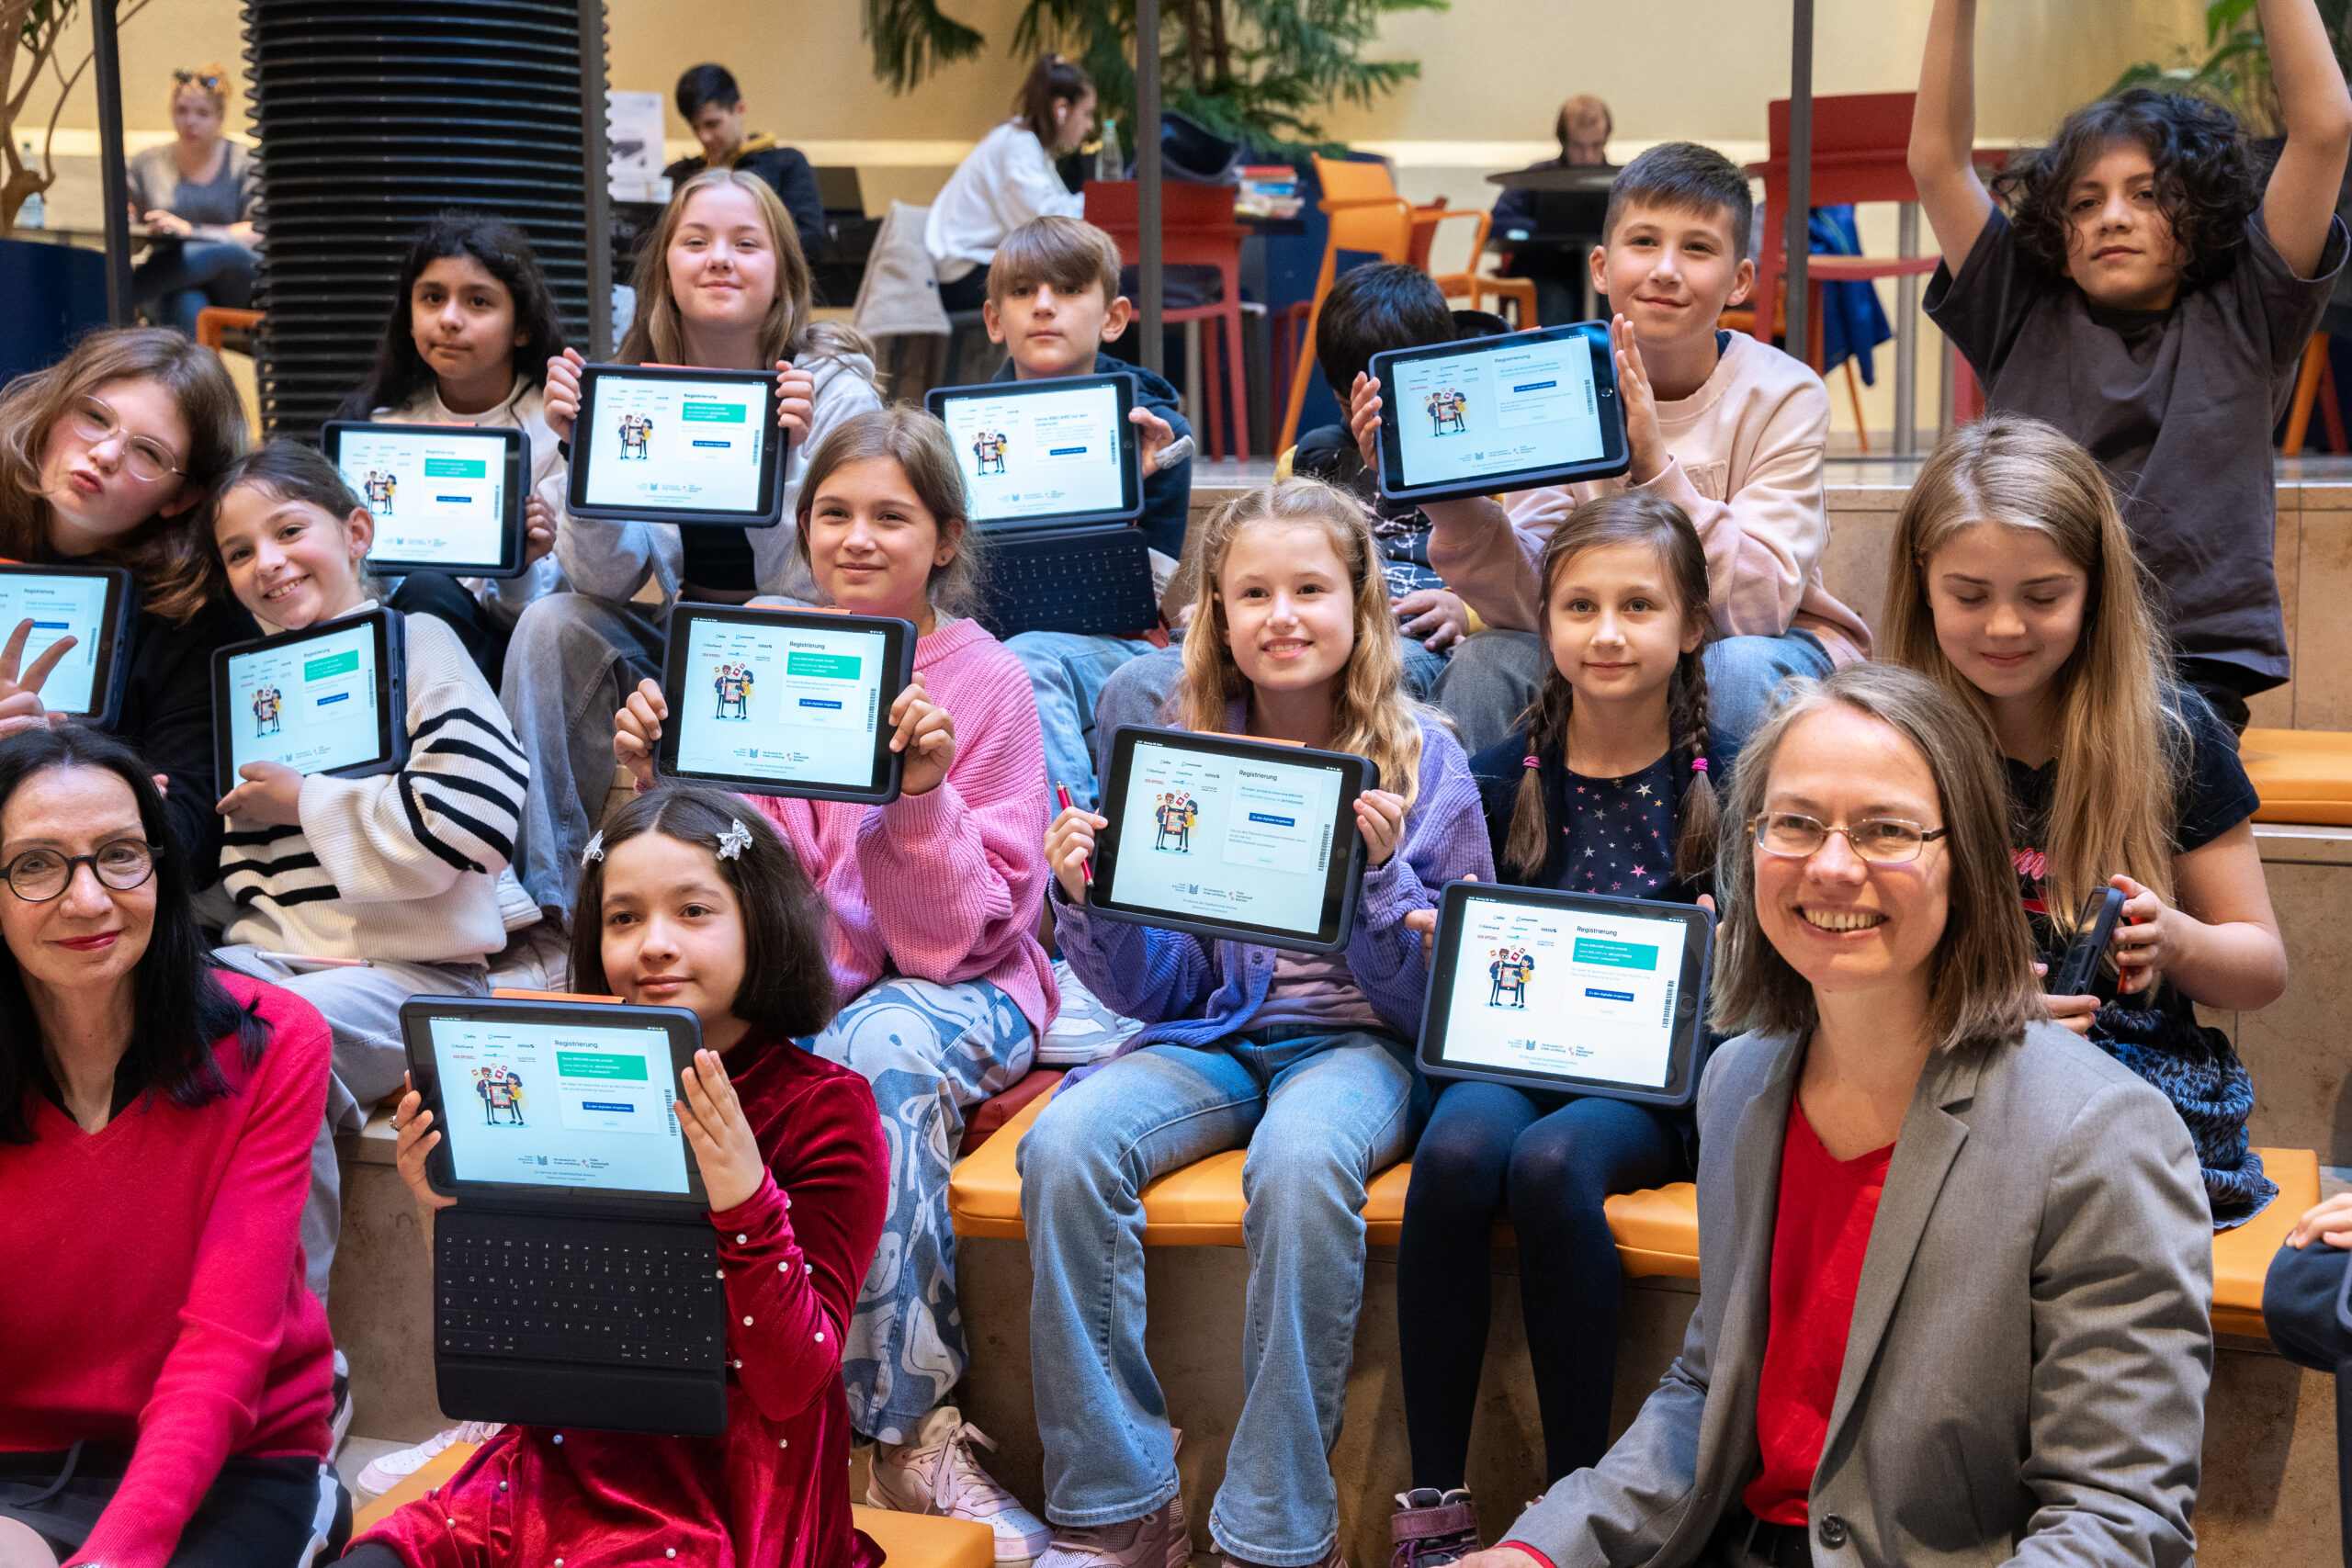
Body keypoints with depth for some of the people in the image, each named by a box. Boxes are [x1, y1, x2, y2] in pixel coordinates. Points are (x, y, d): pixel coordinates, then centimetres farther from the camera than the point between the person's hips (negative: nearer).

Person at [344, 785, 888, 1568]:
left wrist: (747, 1204, -26)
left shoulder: (825, 1107, -6)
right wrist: (457, 1214, -6)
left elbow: (792, 1384, -12)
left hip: (723, 1504, -4)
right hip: (558, 1472, 4)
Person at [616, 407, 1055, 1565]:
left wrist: (926, 791, -22)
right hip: (805, 985, 3)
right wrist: (664, 785, -6)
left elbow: (965, 928, -7)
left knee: (882, 1044, -36)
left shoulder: (985, 681, -2)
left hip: (961, 995, -3)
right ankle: (918, 1423, -22)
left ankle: (905, 1439, -26)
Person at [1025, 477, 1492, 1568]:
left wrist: (1380, 874, -20)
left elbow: (1440, 996, -3)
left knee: (1300, 1161, -37)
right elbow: (1162, 992, 7)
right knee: (1063, 1145, -27)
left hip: (1364, 1041, -3)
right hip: (1215, 1037, 3)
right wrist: (1091, 901, -12)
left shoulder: (1421, 760, -1)